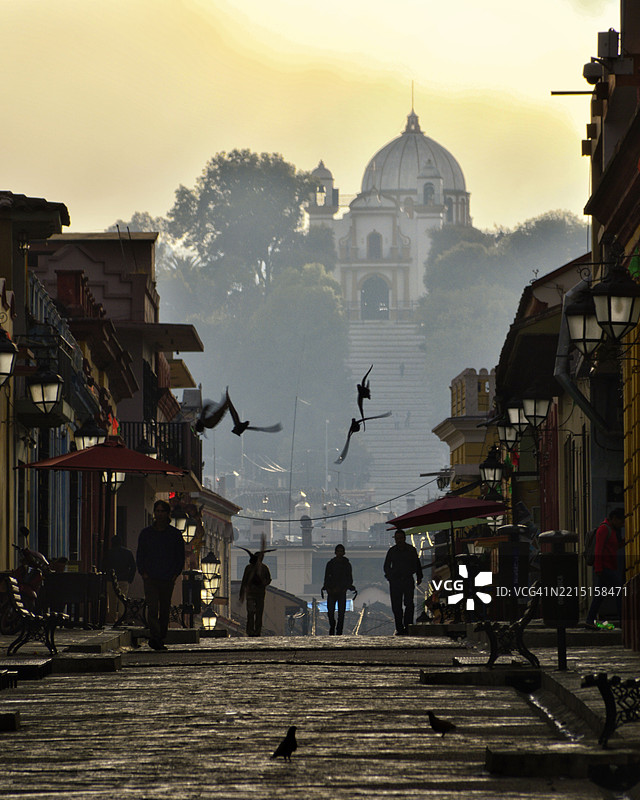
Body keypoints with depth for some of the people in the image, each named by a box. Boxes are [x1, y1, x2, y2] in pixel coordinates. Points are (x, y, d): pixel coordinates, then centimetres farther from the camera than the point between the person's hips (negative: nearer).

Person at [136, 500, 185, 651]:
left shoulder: (175, 534, 8)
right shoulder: (146, 533, 9)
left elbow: (180, 556, 11)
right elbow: (140, 555, 13)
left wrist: (176, 573, -1)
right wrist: (143, 572, -1)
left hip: (168, 579, 1)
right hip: (150, 578, -1)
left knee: (165, 610, 4)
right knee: (153, 608, -16)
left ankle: (161, 639, 12)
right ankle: (154, 637, -26)